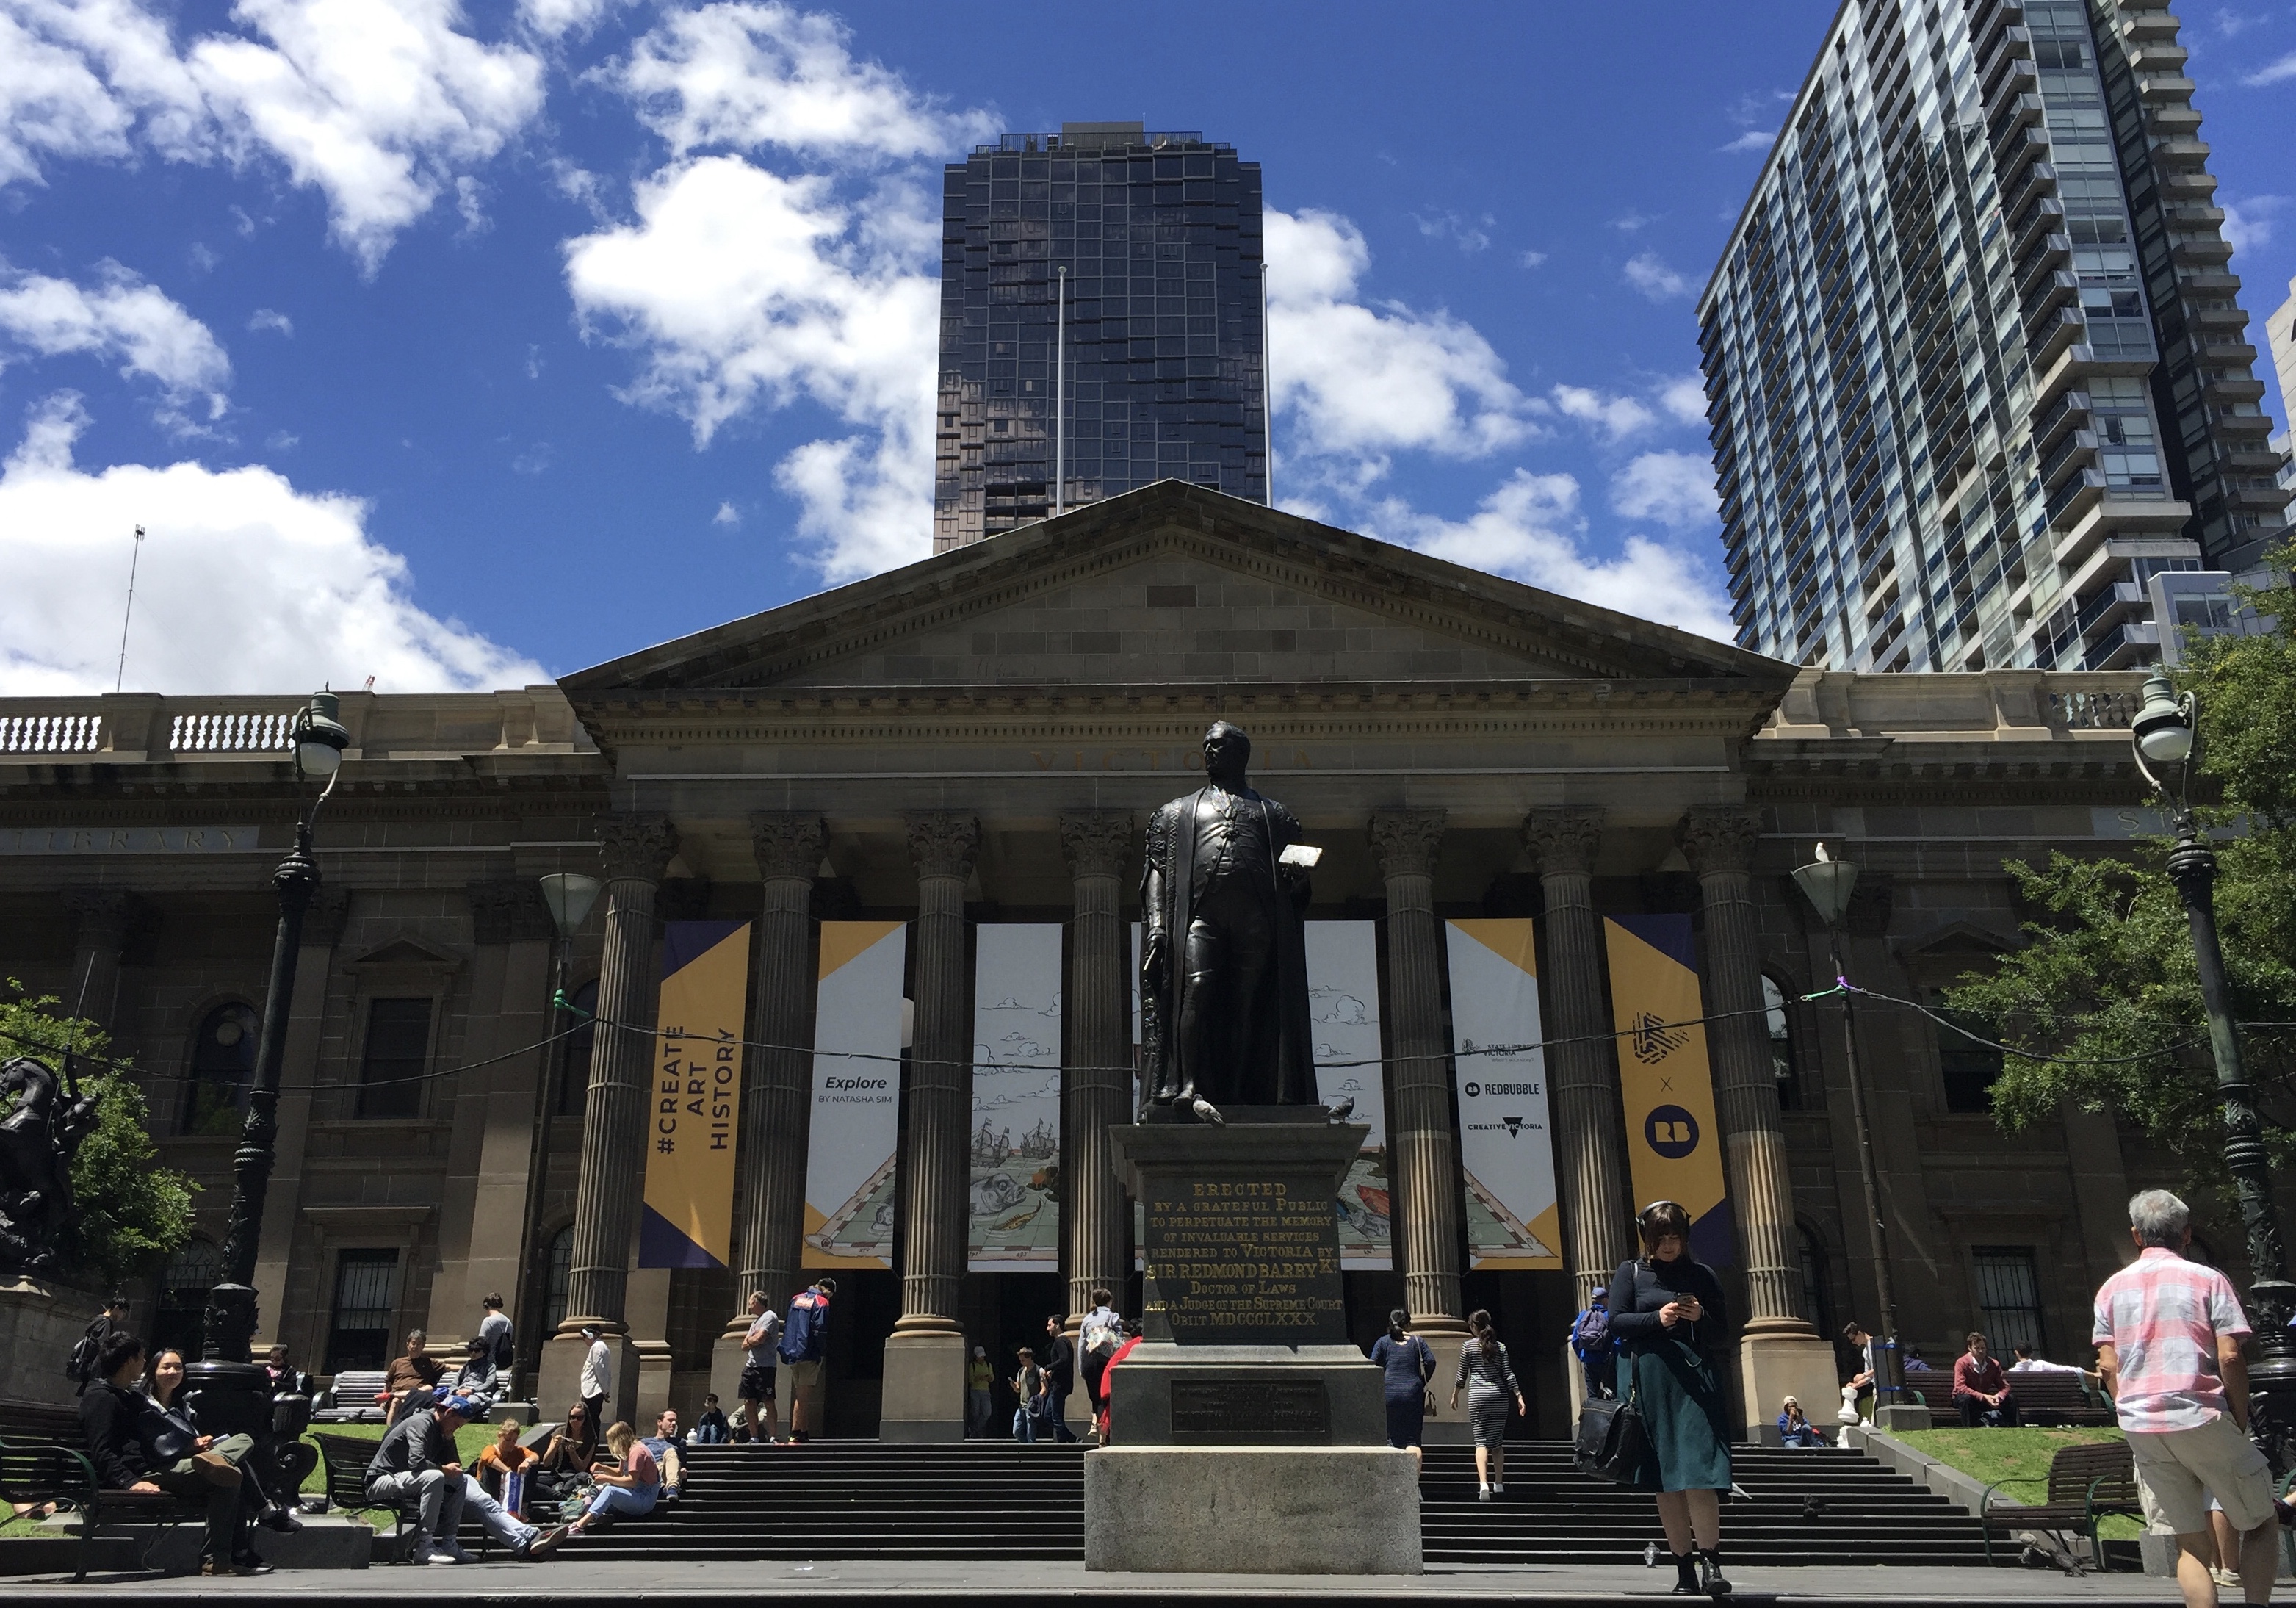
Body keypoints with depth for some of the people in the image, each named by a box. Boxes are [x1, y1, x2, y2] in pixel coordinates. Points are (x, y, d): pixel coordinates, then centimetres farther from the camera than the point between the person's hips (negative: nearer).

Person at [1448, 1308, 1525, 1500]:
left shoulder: (1468, 1345, -2)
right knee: (1498, 1441, 14)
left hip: (1477, 1396, -3)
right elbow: (1508, 1375, 2)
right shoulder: (1500, 1347, 6)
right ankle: (1498, 1484, 20)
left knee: (1481, 1440, -6)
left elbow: (1462, 1374, 3)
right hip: (1499, 1396, 3)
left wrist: (1455, 1395, 16)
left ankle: (1483, 1483, -23)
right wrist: (1519, 1397, 4)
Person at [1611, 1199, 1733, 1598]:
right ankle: (1685, 1570, 8)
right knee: (1665, 1483, 2)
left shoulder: (1702, 1275, 11)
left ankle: (1710, 1565, -11)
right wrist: (1657, 1318, -14)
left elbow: (1722, 1335, 13)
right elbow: (1616, 1321, 1)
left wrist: (1701, 1319, -8)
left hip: (1695, 1378, -1)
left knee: (1698, 1475, -13)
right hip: (1650, 1382, 1)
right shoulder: (1631, 1273, 9)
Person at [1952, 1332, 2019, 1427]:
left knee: (2011, 1398, -13)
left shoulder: (1994, 1364, -5)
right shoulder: (1962, 1363, -19)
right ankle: (1968, 1429, -30)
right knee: (1965, 1398, -39)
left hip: (1986, 1399, 5)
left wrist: (1998, 1396, -30)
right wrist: (1983, 1397, -36)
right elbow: (1960, 1387, -28)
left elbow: (2005, 1386, -6)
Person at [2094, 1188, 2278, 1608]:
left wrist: (2134, 1417, 15)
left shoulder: (2112, 1287, 10)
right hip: (2201, 1418, -3)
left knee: (2191, 1544, 8)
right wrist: (2241, 1423, 2)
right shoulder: (2207, 1280, 0)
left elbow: (2108, 1365, 6)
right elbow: (2230, 1357, -8)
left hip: (2141, 1428, 4)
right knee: (2259, 1523, 12)